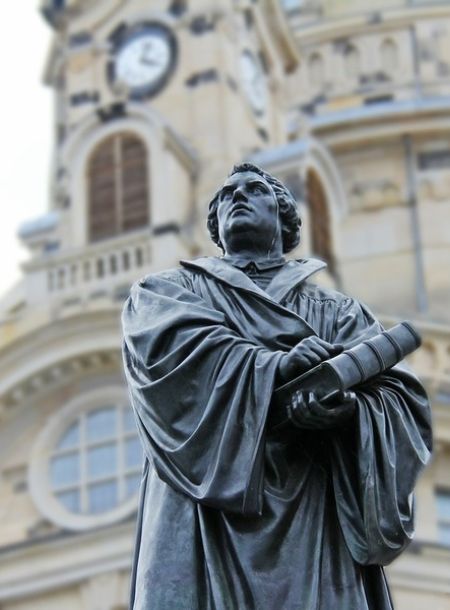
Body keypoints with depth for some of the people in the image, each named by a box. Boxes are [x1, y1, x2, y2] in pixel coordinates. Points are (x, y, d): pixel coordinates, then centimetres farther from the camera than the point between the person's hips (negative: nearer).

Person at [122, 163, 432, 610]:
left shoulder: (337, 312, 22)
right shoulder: (170, 290, 21)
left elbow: (403, 400, 6)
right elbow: (164, 343, -3)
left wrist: (348, 407, -18)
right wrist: (275, 365, -16)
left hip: (315, 525, 1)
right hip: (210, 518, -1)